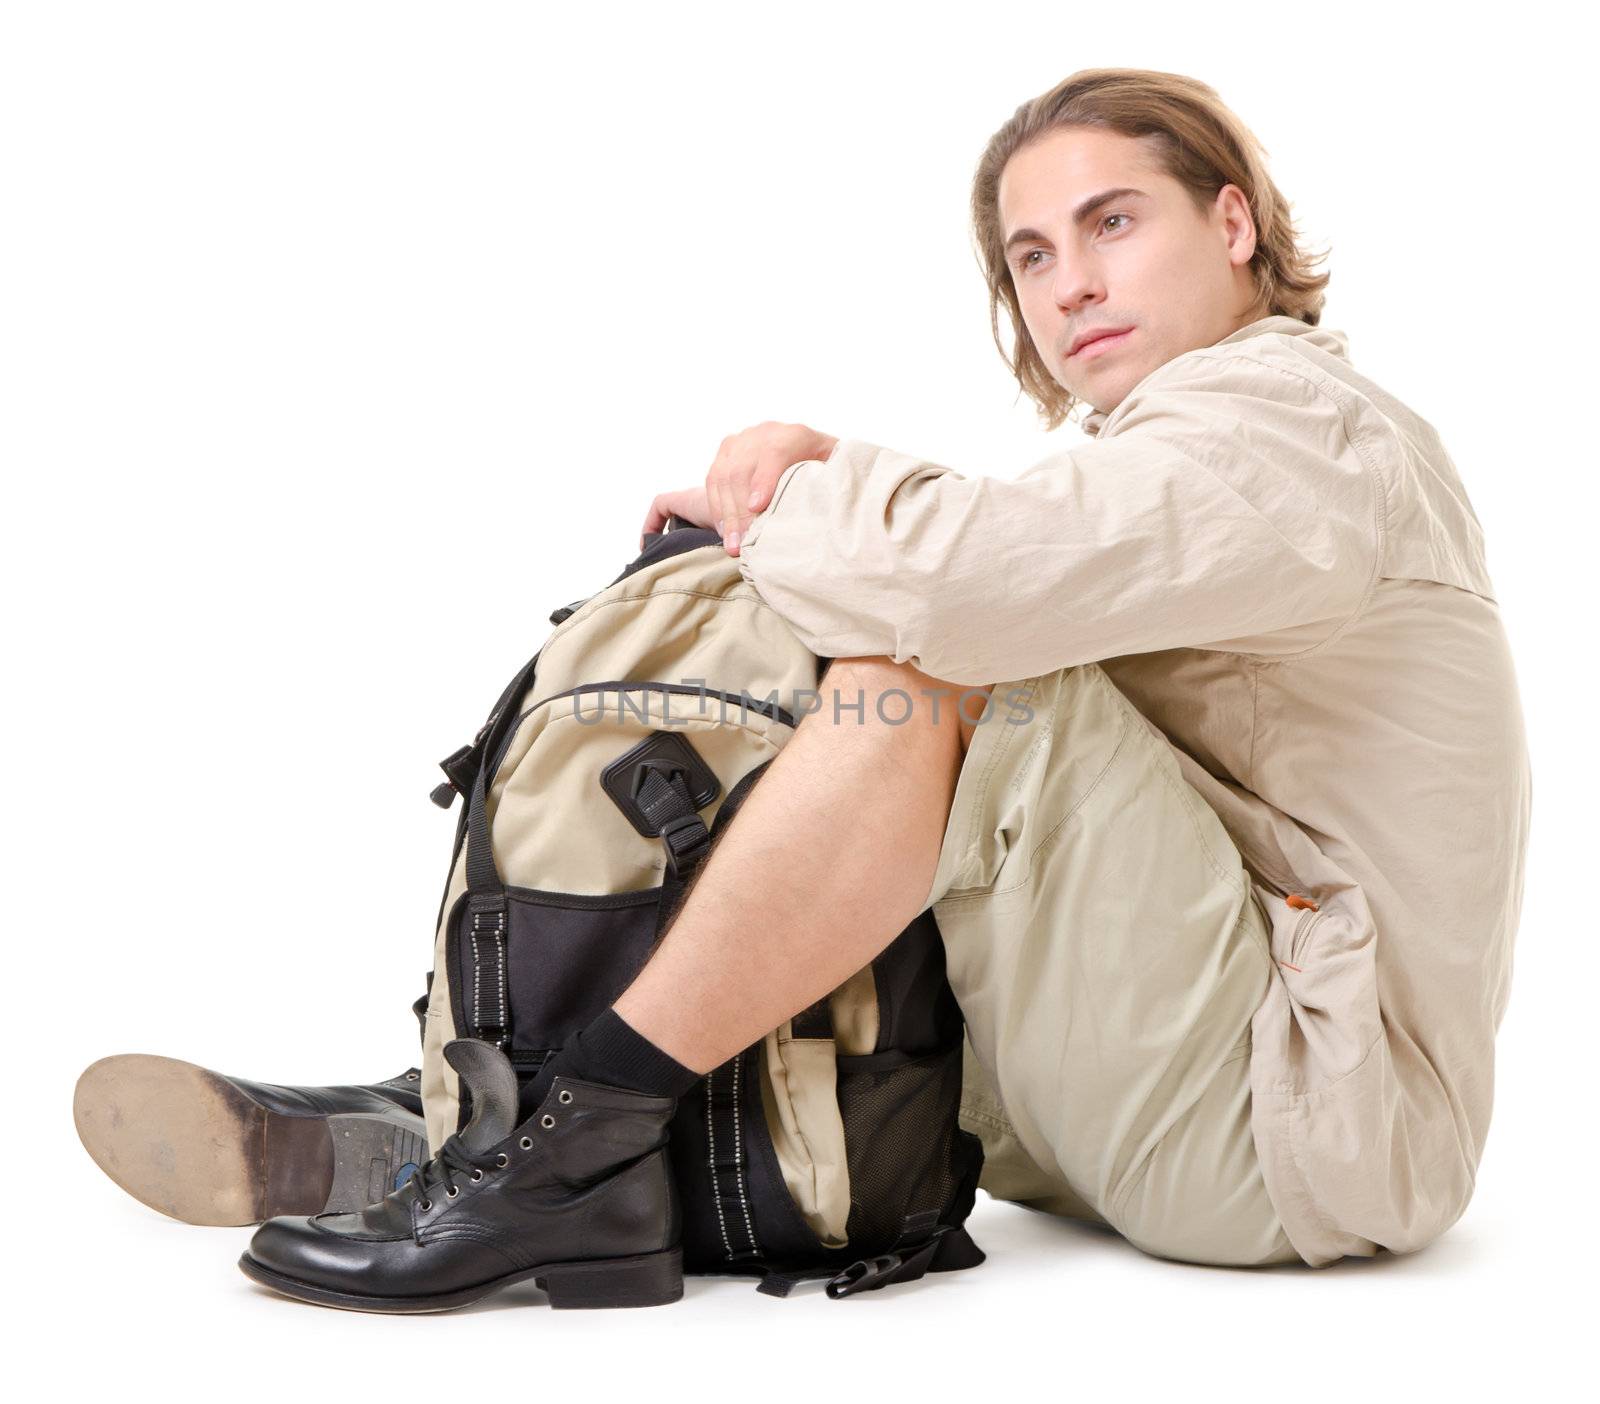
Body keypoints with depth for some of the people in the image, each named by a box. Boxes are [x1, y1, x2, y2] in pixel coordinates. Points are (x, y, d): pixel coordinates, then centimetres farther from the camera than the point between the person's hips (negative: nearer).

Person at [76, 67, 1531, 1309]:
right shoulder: (1199, 441, 21)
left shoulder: (1298, 423, -12)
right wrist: (809, 472, -9)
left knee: (935, 666, -25)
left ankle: (577, 1137, -22)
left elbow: (960, 574, -30)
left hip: (1305, 1133, -10)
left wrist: (764, 499, -11)